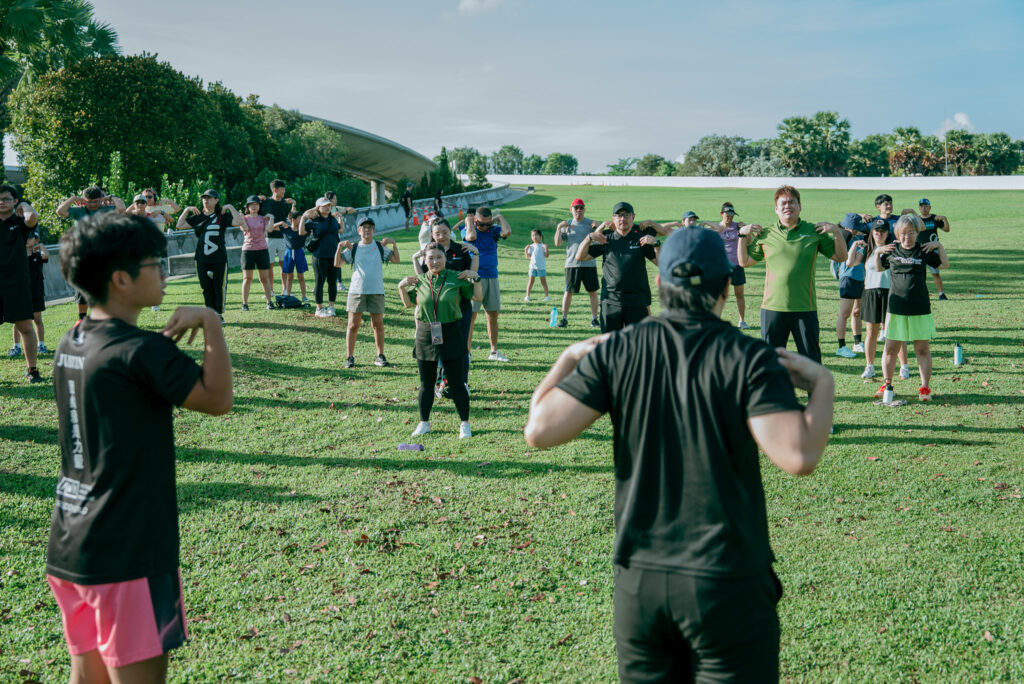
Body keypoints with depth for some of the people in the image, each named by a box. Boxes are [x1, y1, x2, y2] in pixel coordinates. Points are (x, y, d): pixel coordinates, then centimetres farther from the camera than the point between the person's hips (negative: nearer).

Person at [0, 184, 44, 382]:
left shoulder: (20, 222, 4)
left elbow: (33, 217, -18)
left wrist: (23, 205, -1)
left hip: (17, 282, -2)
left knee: (25, 327, -2)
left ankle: (32, 370, 7)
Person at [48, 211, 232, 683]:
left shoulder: (71, 344, 8)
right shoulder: (142, 351, -18)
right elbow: (217, 399, -15)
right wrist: (210, 323, -9)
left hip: (68, 549, 8)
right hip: (126, 555, -8)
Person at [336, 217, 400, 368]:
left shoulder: (381, 247, 6)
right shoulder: (353, 248, 3)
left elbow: (396, 260, 0)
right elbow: (337, 263, -2)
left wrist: (393, 244, -12)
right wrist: (340, 246, -14)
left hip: (377, 291, 1)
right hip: (356, 290, -1)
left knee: (378, 324, 4)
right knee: (353, 325, 1)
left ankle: (380, 357, 14)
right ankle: (349, 357, 7)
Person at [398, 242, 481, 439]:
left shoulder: (457, 278, -2)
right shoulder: (419, 281, 5)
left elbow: (478, 297, 5)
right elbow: (409, 304, 18)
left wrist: (475, 278, -7)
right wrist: (402, 287, 4)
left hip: (450, 334, -2)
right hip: (425, 335, 2)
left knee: (456, 382, 1)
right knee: (426, 382, 11)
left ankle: (464, 424, 12)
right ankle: (424, 423, 24)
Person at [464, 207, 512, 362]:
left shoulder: (493, 230, 6)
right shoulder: (470, 230, -4)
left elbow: (507, 232, -13)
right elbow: (471, 236, -28)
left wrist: (499, 216, -1)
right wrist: (469, 221, -12)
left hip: (492, 277, 5)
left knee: (493, 315, 9)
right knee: (471, 315, -6)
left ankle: (494, 352, 18)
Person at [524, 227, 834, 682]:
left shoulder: (616, 351, -3)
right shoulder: (750, 359, -10)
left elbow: (540, 430, -6)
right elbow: (798, 456, -19)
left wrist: (568, 361, 11)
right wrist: (822, 384, -3)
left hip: (638, 581, 3)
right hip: (728, 584, -3)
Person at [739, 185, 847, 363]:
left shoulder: (815, 232, 4)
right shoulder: (765, 234, 7)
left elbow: (841, 257, 7)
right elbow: (744, 261, 13)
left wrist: (837, 232, -6)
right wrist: (743, 236, 3)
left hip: (805, 308, -1)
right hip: (772, 307, 1)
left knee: (811, 360, 5)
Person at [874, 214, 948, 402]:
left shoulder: (924, 251, 2)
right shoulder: (891, 250, 5)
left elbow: (945, 265, 9)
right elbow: (879, 268, 19)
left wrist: (939, 246, -3)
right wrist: (877, 252, 3)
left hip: (920, 308, -1)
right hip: (896, 308, 1)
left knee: (922, 349, 3)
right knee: (890, 348, 4)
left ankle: (925, 387, 10)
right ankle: (887, 384, 18)